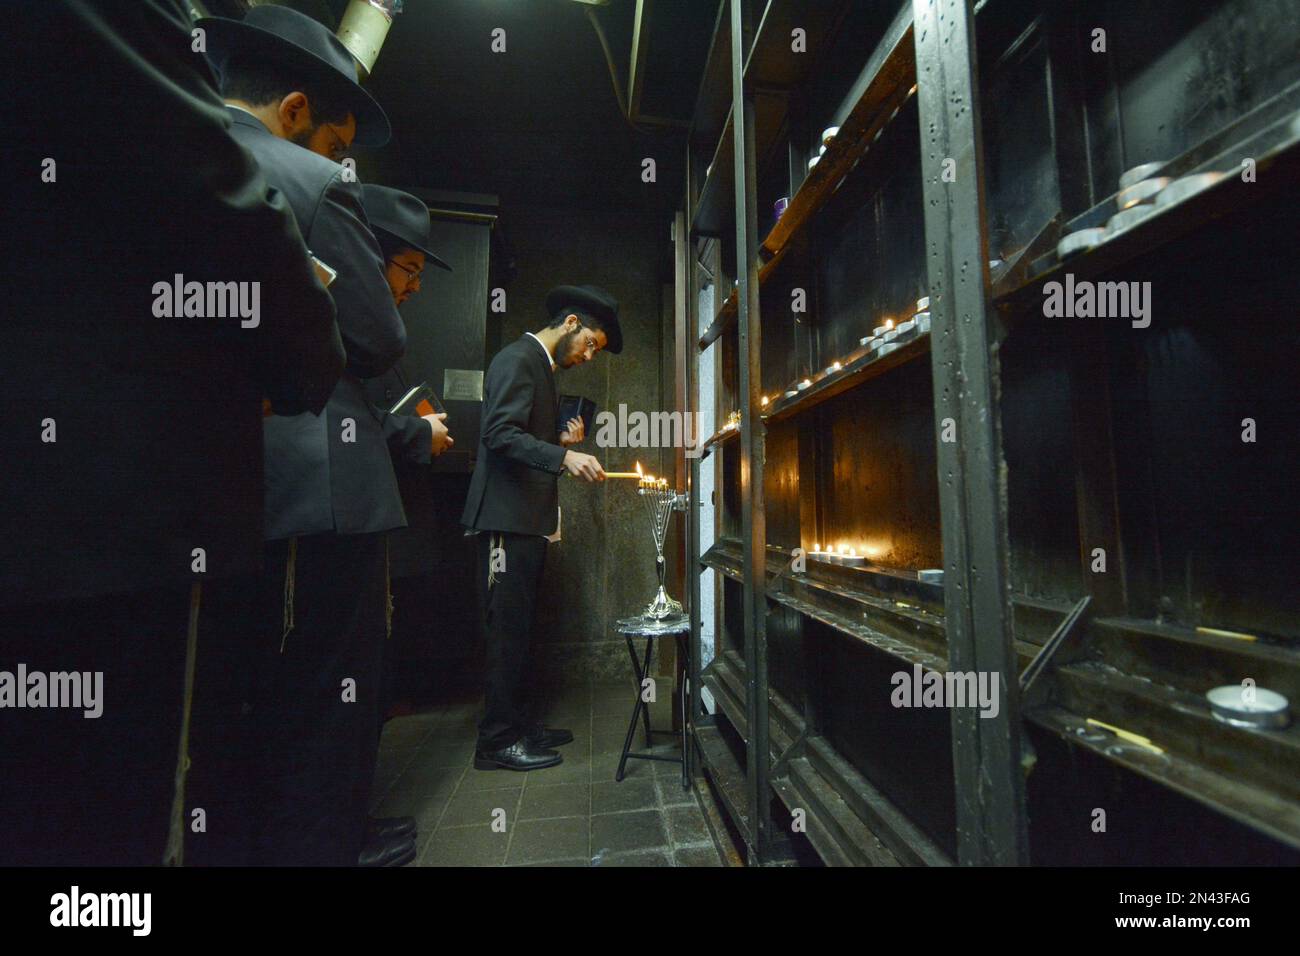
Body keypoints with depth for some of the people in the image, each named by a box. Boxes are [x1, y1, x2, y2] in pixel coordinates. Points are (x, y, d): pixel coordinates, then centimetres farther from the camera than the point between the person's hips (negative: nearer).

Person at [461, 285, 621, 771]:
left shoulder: (541, 367, 22)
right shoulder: (518, 358, -7)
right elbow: (500, 433, -20)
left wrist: (564, 442, 8)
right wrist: (564, 456, -28)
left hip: (528, 519, 10)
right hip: (507, 517, -10)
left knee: (518, 627, 14)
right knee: (508, 628, -2)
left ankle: (520, 723, 26)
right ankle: (497, 740, 12)